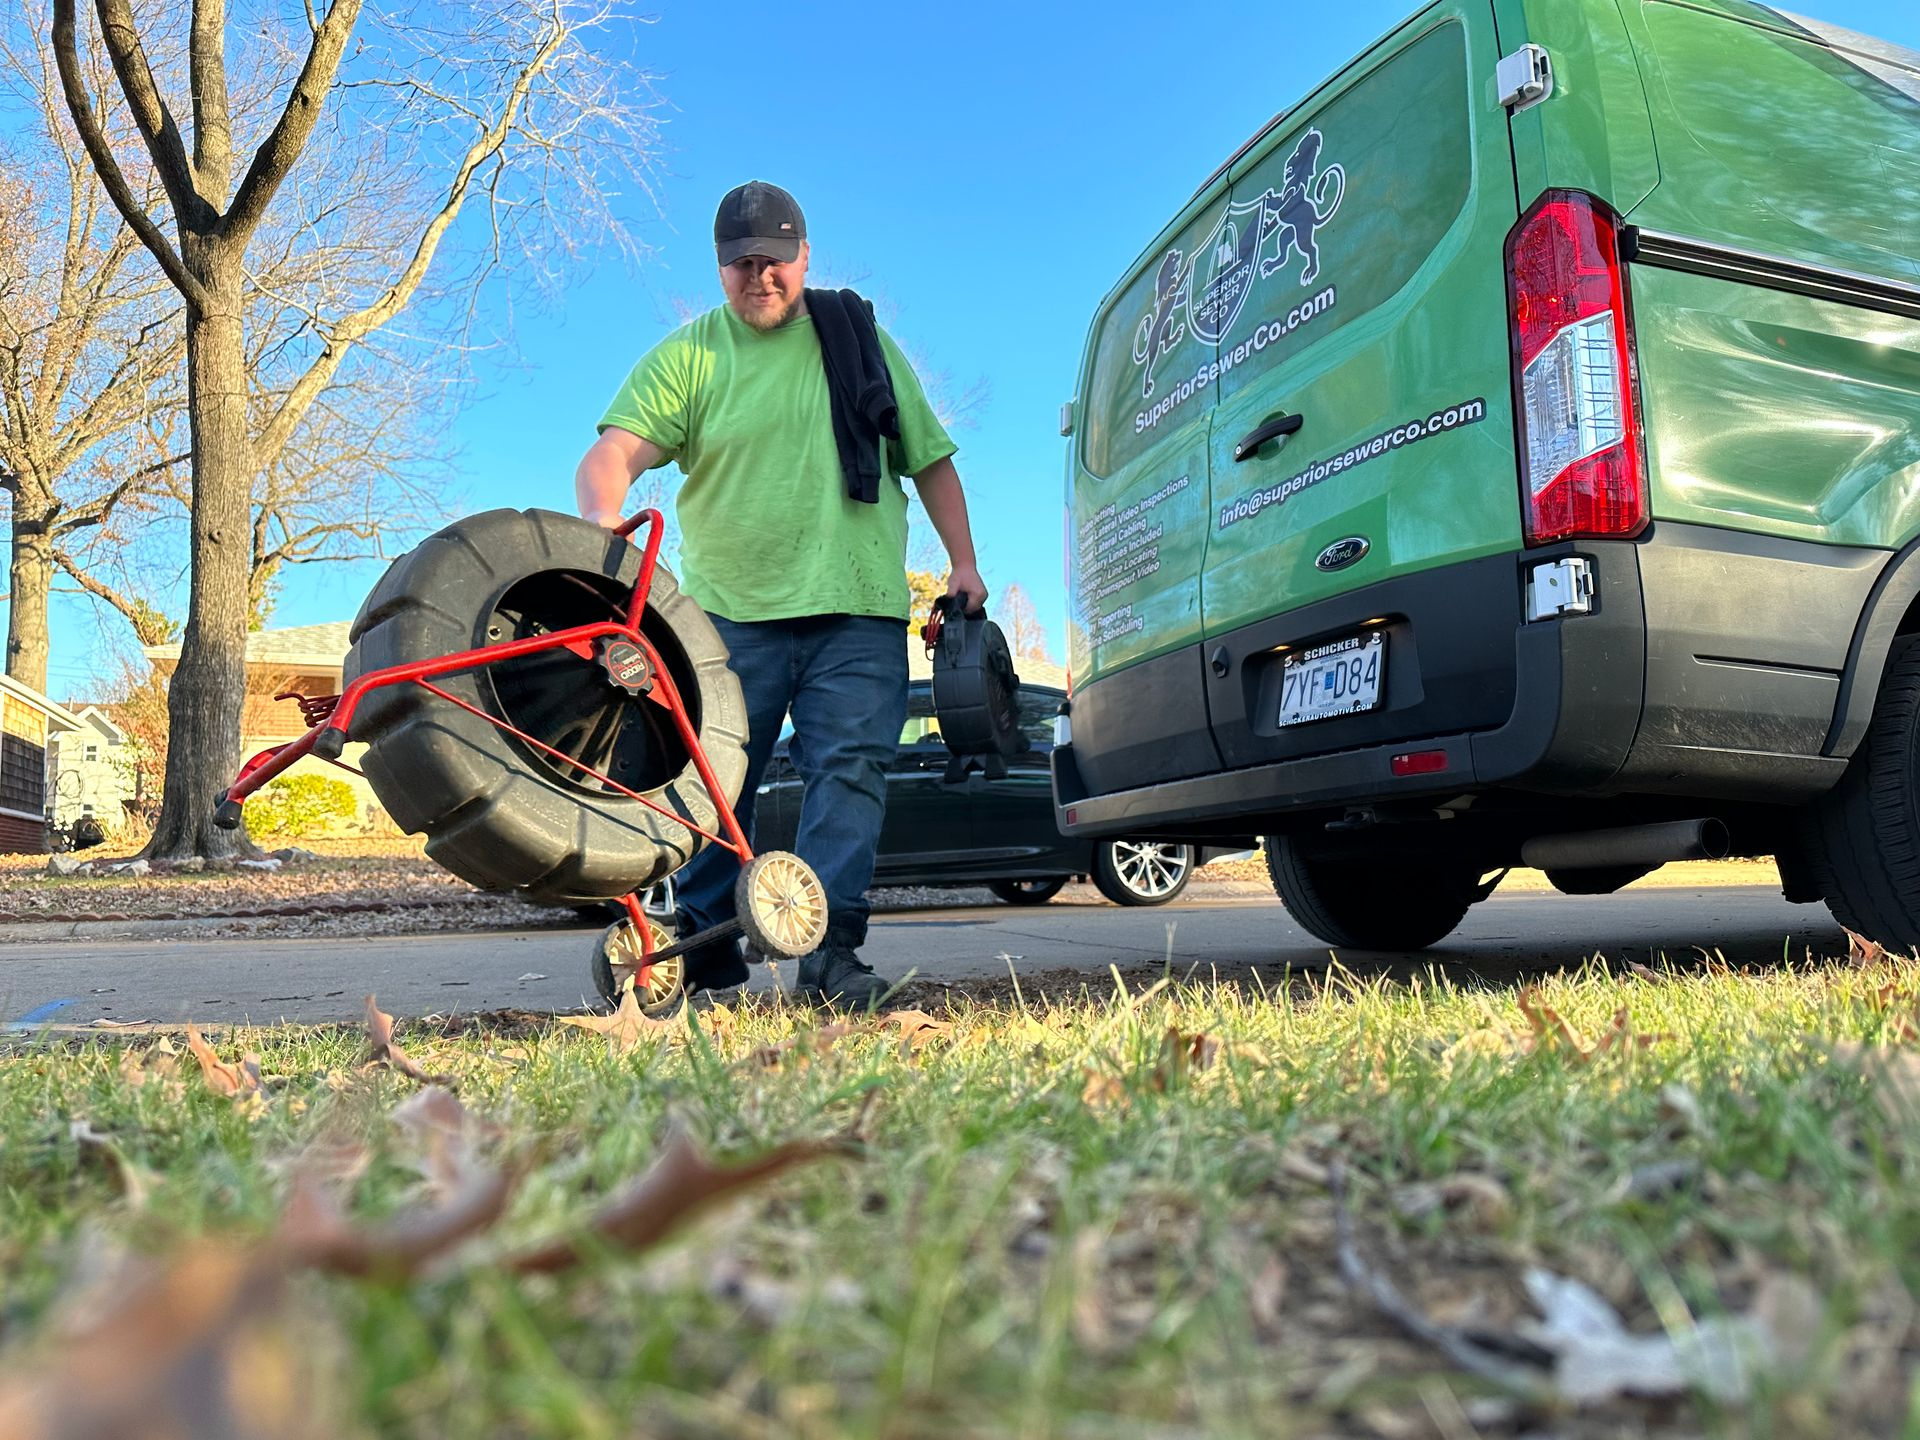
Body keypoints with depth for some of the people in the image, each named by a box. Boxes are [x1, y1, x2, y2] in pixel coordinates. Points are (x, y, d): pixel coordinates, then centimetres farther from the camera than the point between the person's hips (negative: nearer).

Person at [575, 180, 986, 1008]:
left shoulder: (859, 342, 15)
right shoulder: (685, 357, 7)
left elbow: (930, 460, 17)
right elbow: (615, 450, -6)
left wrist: (962, 562, 9)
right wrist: (603, 522, -28)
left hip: (857, 609, 1)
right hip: (730, 610, 0)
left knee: (849, 769, -8)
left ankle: (831, 949, -7)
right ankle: (702, 948, 17)